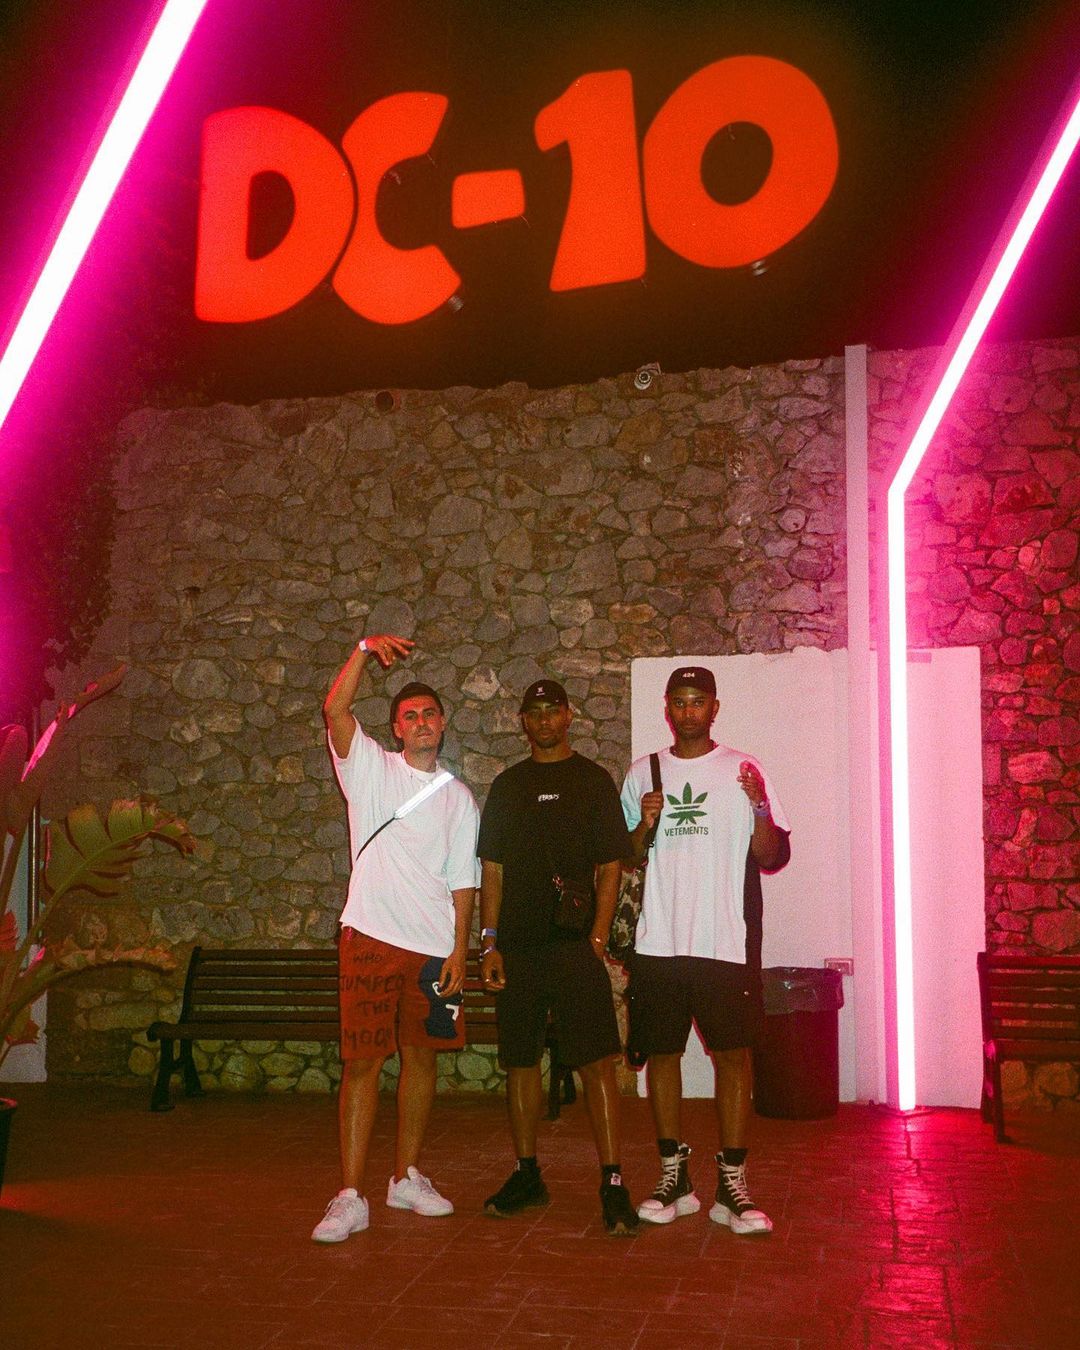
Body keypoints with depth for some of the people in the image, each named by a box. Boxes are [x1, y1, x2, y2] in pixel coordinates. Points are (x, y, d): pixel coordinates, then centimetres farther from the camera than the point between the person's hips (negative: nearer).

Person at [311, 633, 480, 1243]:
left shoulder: (460, 798, 11)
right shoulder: (370, 768, 4)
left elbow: (462, 882, 8)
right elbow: (336, 708, -13)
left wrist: (460, 950, 0)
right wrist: (366, 649, -23)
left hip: (434, 946, 3)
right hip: (372, 937, -3)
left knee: (421, 1056, 10)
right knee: (363, 1060, -4)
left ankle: (407, 1177, 24)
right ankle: (351, 1197, -1)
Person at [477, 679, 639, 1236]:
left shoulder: (592, 780, 5)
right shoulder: (507, 786, 13)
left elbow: (610, 866, 1)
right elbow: (492, 870, 11)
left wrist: (597, 938, -8)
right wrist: (489, 944, 3)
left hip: (575, 945, -3)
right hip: (517, 946, 4)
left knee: (597, 1061, -8)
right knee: (520, 1060, 9)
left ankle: (612, 1185, -5)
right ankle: (527, 1175, 21)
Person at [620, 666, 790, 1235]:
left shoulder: (742, 771, 3)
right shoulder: (642, 774, 11)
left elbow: (772, 858, 0)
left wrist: (761, 808, -18)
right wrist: (644, 826, -5)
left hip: (725, 942, -2)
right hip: (658, 942, 3)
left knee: (732, 1055, -2)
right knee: (661, 1053, 6)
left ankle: (731, 1185, 6)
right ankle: (674, 1177, 18)